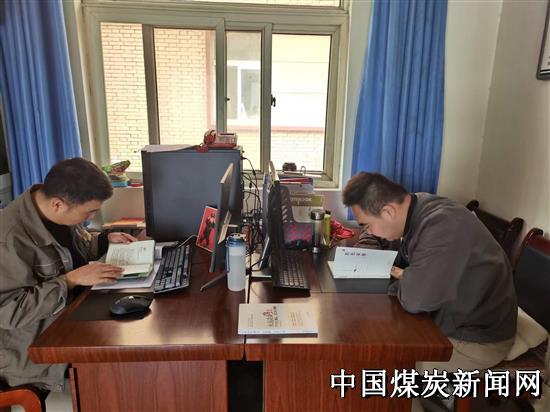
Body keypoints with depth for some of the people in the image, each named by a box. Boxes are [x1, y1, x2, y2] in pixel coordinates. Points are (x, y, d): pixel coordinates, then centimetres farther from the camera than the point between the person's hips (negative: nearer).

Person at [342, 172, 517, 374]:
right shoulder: (413, 210, -5)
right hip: (449, 316, 8)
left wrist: (403, 278, -15)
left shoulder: (442, 225, -32)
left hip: (479, 339, -8)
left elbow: (415, 299, -37)